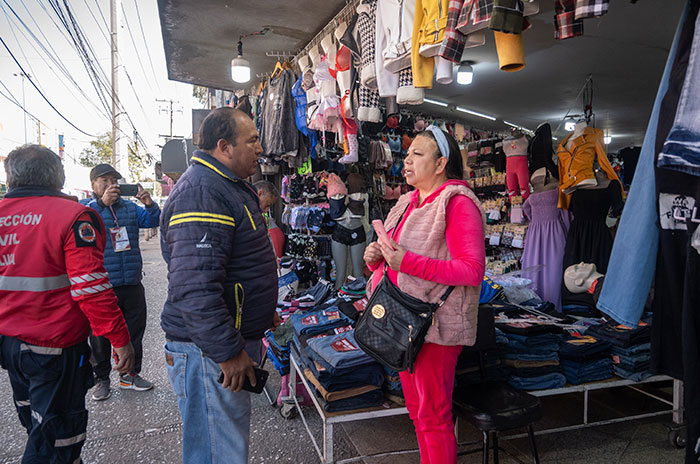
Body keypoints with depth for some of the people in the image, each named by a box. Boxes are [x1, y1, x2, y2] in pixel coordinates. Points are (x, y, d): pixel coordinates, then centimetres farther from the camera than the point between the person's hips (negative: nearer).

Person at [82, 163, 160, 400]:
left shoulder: (130, 207, 11)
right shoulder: (85, 207, 0)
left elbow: (153, 221, 2)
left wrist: (149, 204, -18)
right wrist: (102, 203, -33)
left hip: (132, 283, 4)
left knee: (135, 330, 13)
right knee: (100, 335, 7)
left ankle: (130, 374, 28)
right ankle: (101, 378, 23)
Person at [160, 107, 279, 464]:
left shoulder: (232, 186, 13)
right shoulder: (201, 194, -22)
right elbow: (194, 288, -30)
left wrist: (263, 311, 24)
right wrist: (228, 351, -25)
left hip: (234, 338, 10)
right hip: (207, 353, -10)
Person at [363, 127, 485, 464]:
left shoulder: (457, 202, -14)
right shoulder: (408, 202, 13)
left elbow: (473, 271, -21)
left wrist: (408, 262, -27)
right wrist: (375, 257, -2)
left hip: (436, 325, -8)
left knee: (432, 417, 4)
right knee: (416, 410, 20)